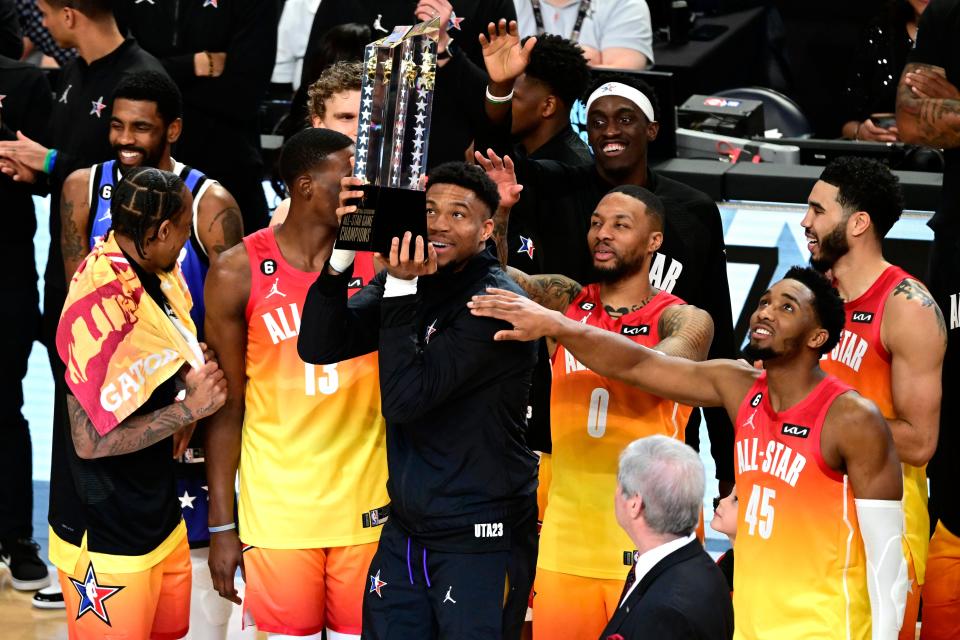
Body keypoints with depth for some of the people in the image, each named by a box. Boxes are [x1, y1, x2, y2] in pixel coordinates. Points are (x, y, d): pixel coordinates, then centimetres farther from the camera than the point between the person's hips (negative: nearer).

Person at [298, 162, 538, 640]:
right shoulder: (407, 279, 5)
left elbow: (406, 398, -21)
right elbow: (318, 346, -6)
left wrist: (402, 291, -24)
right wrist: (343, 253, -18)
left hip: (480, 541, -6)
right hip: (405, 532, 6)